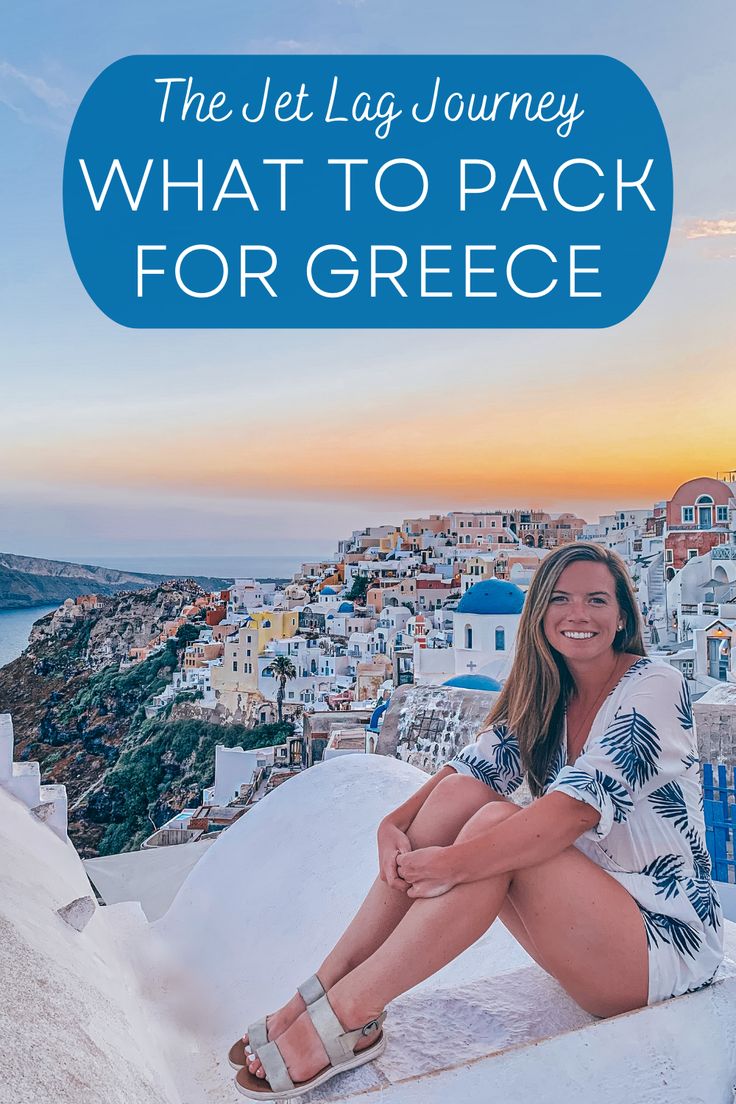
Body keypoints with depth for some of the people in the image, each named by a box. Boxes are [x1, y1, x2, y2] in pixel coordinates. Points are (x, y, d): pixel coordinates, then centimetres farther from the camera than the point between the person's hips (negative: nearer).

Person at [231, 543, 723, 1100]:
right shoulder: (545, 698, 7)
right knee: (459, 794, -15)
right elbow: (471, 768, -4)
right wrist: (394, 823, -22)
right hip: (586, 917, 6)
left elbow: (577, 807, -28)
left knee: (497, 822, -29)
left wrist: (455, 861, -33)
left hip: (667, 936, -6)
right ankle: (326, 988, -15)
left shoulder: (654, 686, -15)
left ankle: (348, 1013, -24)